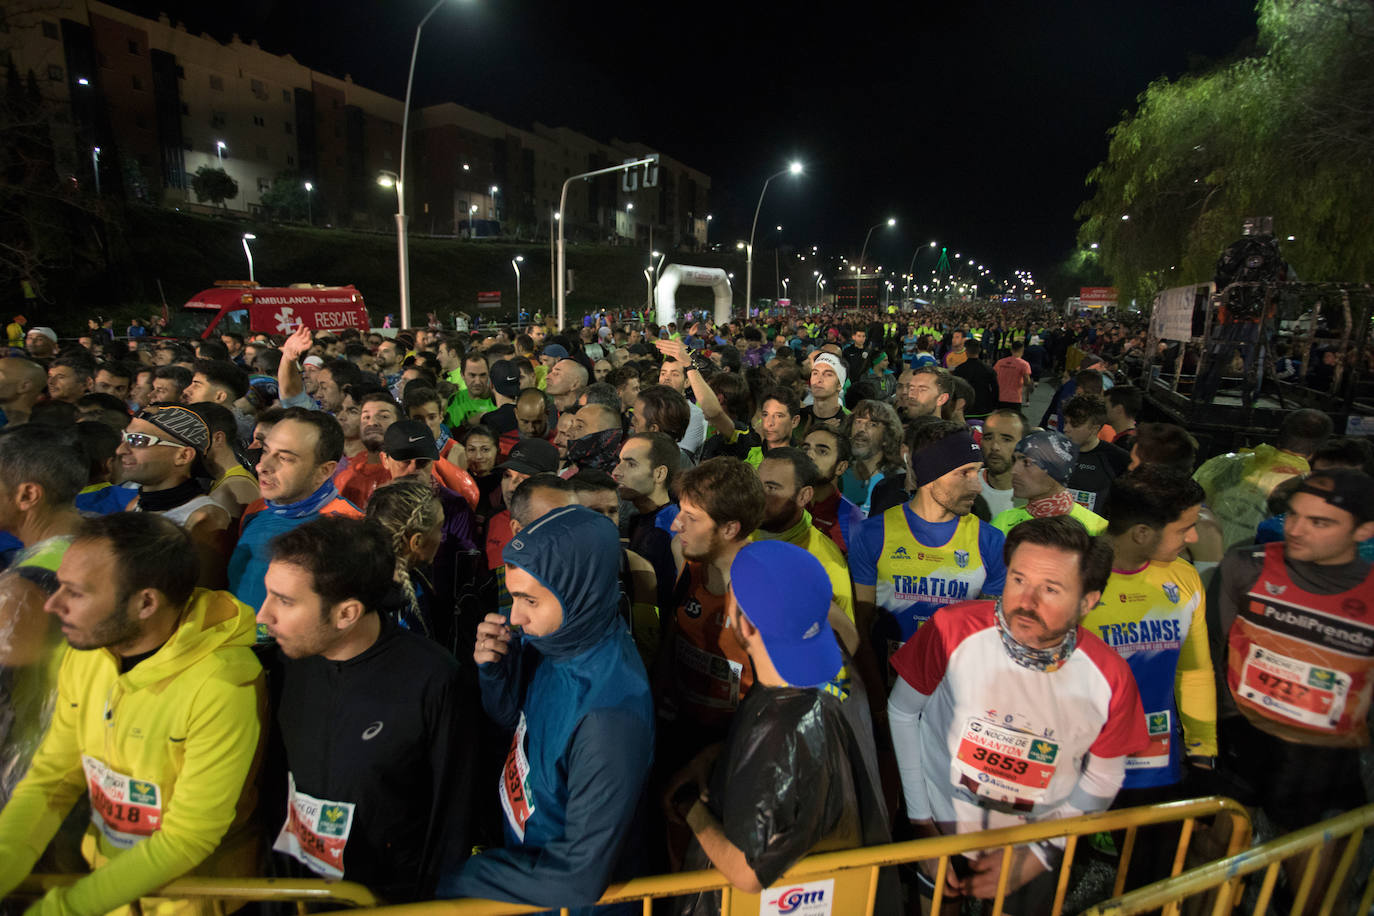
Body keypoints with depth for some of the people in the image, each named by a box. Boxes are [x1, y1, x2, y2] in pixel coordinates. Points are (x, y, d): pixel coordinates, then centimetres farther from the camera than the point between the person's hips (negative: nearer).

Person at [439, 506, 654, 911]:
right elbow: (512, 717, 5)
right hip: (520, 841, 5)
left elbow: (579, 879, -26)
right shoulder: (558, 638, -14)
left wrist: (456, 881, -16)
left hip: (561, 895, -5)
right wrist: (494, 667, -15)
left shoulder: (609, 716, -35)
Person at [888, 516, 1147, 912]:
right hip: (943, 825, -1)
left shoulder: (1110, 677, -19)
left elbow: (1102, 779, -3)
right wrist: (921, 821, -9)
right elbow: (902, 712, -12)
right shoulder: (953, 630, -26)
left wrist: (1036, 856, -7)